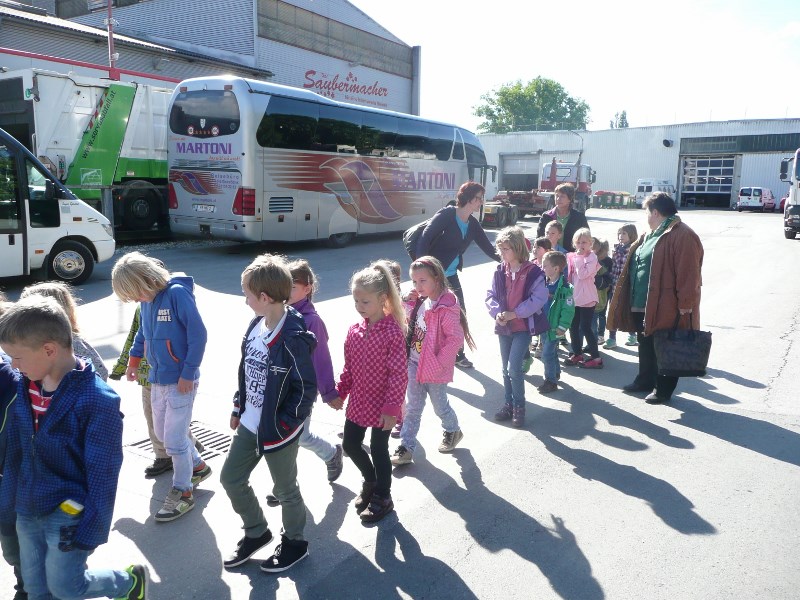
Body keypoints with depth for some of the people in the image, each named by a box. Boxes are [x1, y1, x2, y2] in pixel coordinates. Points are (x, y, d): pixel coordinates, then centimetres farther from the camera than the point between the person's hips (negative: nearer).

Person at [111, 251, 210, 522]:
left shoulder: (177, 293, -20)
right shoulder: (147, 300, 3)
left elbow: (198, 335, -20)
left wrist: (188, 374, -18)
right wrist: (133, 361, 22)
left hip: (180, 381, -8)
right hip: (157, 380, 8)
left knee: (175, 439, -2)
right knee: (162, 433, 18)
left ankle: (182, 493, 17)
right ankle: (198, 466, 39)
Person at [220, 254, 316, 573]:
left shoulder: (292, 338, -25)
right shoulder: (256, 325, 1)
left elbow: (307, 388, -22)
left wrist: (283, 423, -19)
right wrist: (238, 408, 14)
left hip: (278, 430, -8)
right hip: (249, 424, 8)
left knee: (285, 489, 11)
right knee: (231, 478, 17)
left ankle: (294, 542, 37)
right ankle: (256, 532, 40)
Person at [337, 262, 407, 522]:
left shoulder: (392, 331, -20)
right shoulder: (354, 330, -1)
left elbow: (398, 374, -19)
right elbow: (349, 366, 9)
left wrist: (392, 408, -19)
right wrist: (340, 393, 10)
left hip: (382, 406, -6)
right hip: (358, 402, 6)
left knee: (378, 450, 7)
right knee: (350, 445, 15)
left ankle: (382, 497, 30)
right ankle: (370, 481, 42)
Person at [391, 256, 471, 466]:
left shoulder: (446, 307, -22)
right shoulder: (420, 301, 2)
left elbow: (455, 338, -23)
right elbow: (411, 325, 19)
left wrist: (440, 362, -20)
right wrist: (410, 303, 2)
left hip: (434, 368, -6)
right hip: (414, 364, 7)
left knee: (440, 405, 15)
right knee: (413, 407, 10)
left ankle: (453, 431, 43)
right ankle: (406, 447, 17)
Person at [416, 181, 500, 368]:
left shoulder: (473, 224, 5)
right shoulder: (446, 215, -15)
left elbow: (489, 249, 9)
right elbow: (425, 239, -21)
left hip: (451, 275, 7)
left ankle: (457, 354, 27)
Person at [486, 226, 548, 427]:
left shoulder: (533, 272, -13)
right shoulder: (499, 271, 2)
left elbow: (539, 298, -17)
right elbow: (490, 295, 4)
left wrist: (514, 314, -19)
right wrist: (497, 313, -15)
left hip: (523, 327, -5)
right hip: (503, 327, 5)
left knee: (514, 368, -11)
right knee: (506, 369, 14)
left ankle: (519, 406, 8)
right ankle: (509, 404, 29)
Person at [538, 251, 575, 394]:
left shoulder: (563, 288, -19)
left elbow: (568, 309, -18)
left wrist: (562, 327, -17)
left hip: (554, 327, -7)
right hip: (544, 325, 7)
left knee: (547, 354, -4)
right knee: (551, 351, 20)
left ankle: (550, 381, 9)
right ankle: (556, 373, 38)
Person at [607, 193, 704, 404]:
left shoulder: (682, 236, -16)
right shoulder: (650, 235, 15)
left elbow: (688, 273, -21)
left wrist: (684, 304, -22)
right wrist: (632, 300, 19)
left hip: (665, 307, -10)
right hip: (642, 305, 10)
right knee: (646, 345, 20)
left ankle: (663, 390, 14)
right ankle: (645, 381, 34)